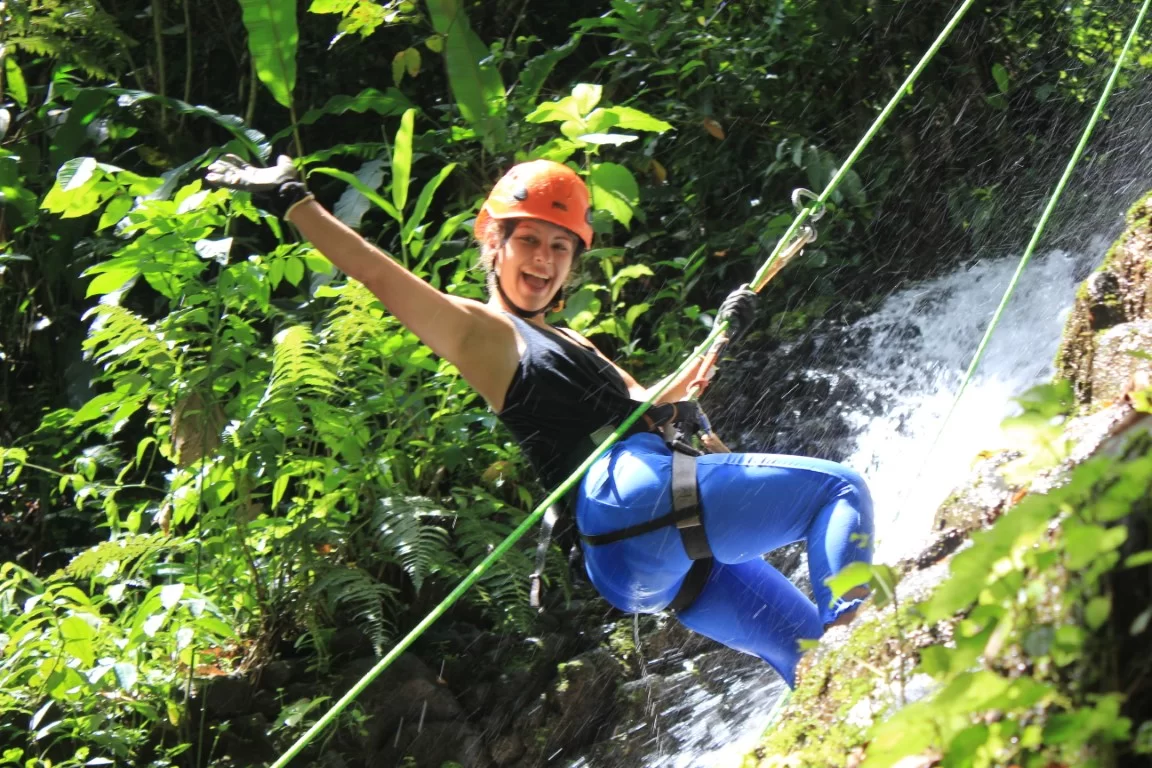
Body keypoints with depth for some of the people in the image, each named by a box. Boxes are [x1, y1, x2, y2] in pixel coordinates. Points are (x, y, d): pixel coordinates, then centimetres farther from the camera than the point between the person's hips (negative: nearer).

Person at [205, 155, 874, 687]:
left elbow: (642, 402, 36)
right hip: (631, 500, -9)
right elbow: (377, 274, -7)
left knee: (810, 649, 6)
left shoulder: (566, 343, 29)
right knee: (840, 489, -12)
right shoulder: (480, 329, 3)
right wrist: (291, 200, -11)